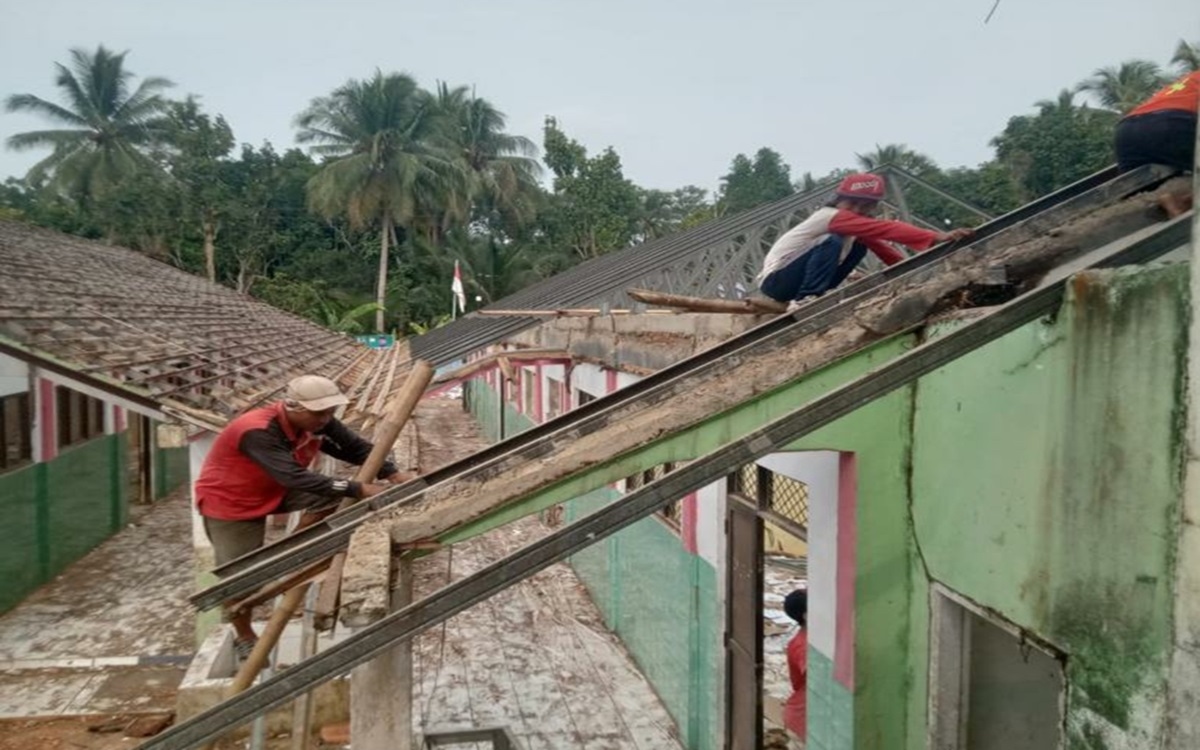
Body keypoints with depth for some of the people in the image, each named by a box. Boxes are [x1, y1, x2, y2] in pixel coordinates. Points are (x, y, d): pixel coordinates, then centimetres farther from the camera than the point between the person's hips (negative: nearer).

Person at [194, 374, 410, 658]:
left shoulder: (319, 423, -16)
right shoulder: (257, 432, -38)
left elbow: (356, 448, -11)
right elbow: (295, 477, -46)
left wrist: (394, 474, -27)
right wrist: (358, 489, -49)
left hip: (275, 491, 6)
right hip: (229, 502, -6)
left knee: (334, 495, -16)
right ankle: (244, 639, 26)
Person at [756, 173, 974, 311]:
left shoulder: (848, 220, 5)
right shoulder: (834, 216, -22)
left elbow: (880, 245, 7)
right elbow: (887, 229, -30)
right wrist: (935, 237, -35)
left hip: (790, 280, 9)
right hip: (774, 280, -9)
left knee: (859, 246, 5)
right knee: (832, 242, -29)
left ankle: (811, 296, 4)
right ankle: (804, 301, -23)